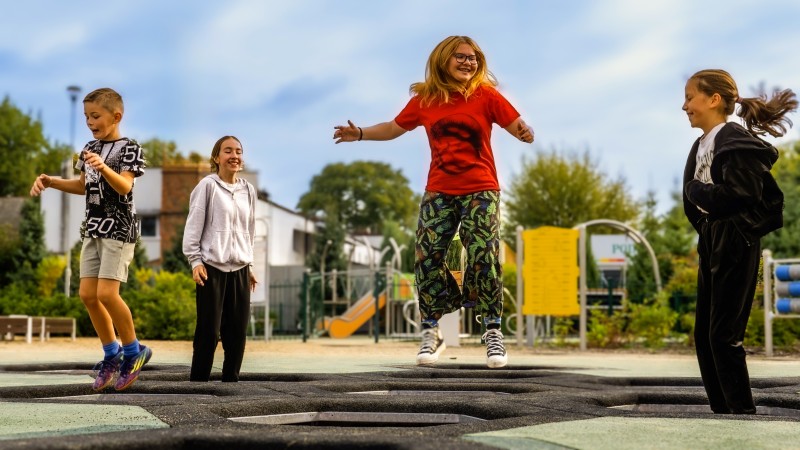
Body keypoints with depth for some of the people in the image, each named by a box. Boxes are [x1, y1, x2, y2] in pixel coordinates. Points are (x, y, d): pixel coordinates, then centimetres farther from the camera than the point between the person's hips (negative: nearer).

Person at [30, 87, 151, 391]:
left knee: (106, 293, -16)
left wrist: (104, 168, -39)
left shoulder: (129, 148, -9)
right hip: (94, 227, 8)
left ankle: (134, 351, 2)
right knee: (87, 294, 3)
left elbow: (124, 187, -21)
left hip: (119, 228, -8)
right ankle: (112, 354, 15)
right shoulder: (90, 148, 12)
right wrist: (50, 181, 9)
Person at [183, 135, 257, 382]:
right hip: (212, 268, -5)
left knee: (238, 331, 4)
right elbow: (193, 226, -4)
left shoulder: (248, 190, 12)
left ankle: (230, 378, 14)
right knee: (209, 330, -6)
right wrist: (195, 261, -10)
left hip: (239, 270, 5)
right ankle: (198, 380, 3)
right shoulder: (208, 186, -3)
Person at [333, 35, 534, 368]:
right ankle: (430, 332, 8)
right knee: (428, 258, -3)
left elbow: (517, 125, -6)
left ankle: (493, 331, 1)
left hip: (480, 191, -2)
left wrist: (525, 133, -28)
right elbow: (394, 128, 17)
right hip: (438, 192, 3)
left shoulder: (485, 95, -2)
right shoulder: (424, 100, 5)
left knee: (484, 258, -10)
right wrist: (360, 134, 6)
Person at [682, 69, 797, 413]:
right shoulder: (701, 146, 14)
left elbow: (737, 195, -23)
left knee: (724, 334, -7)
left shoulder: (736, 142, -13)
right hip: (711, 245, 9)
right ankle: (722, 410, 16)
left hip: (735, 246, -9)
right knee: (704, 334, 9)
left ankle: (742, 411, 3)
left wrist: (696, 190, -11)